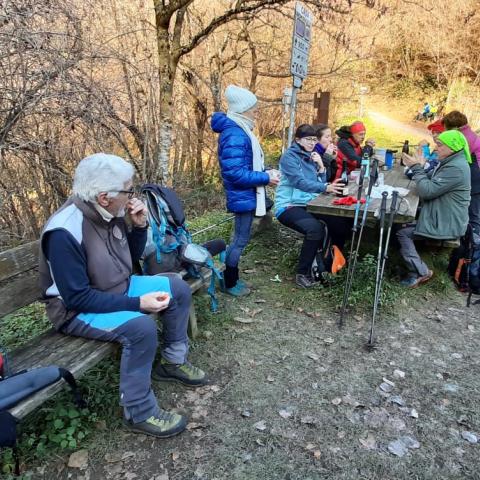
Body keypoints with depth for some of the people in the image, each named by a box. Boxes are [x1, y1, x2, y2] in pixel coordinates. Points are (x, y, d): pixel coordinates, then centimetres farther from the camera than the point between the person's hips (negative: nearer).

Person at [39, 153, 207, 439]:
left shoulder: (110, 213, -5)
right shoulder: (65, 232, -29)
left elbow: (131, 258, 9)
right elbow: (77, 298, -28)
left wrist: (140, 226, -10)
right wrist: (137, 303, -29)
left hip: (118, 288, 8)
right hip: (76, 310, -8)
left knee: (178, 288, 1)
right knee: (140, 326, -32)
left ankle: (173, 362, 16)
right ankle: (140, 413, -11)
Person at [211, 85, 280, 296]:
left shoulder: (239, 130, 11)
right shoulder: (234, 135, -22)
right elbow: (235, 173, -27)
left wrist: (265, 171, 5)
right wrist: (266, 178, -20)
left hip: (246, 195, 10)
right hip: (243, 196, -10)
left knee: (240, 238, 18)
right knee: (241, 239, 2)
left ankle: (231, 278, 32)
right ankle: (230, 283, 17)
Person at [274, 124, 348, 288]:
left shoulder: (310, 156, 14)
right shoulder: (289, 156, -10)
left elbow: (320, 183, 11)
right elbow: (300, 182, -25)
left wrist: (321, 166, -6)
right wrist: (326, 188, -36)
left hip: (308, 204, 8)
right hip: (288, 206, -8)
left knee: (341, 222, -2)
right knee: (315, 229, -32)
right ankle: (302, 273, -17)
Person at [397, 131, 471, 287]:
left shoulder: (456, 168, -24)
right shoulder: (451, 162, 10)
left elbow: (427, 191, -25)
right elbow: (432, 186, 12)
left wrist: (417, 167, -16)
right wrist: (419, 167, -1)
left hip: (447, 224, -10)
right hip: (444, 217, 10)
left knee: (402, 232, -11)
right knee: (404, 222, 9)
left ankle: (420, 272, -1)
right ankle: (416, 271, 10)